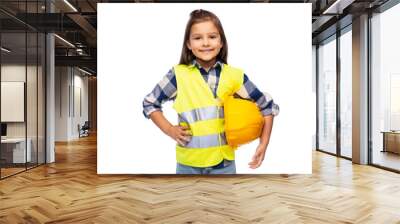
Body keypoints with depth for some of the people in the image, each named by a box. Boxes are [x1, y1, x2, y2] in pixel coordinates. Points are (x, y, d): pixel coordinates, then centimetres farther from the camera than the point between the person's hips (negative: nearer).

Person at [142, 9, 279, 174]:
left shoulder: (234, 76, -6)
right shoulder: (179, 75, -7)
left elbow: (268, 106, 4)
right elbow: (149, 104, 5)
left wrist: (263, 145, -1)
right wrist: (169, 129, -6)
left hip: (223, 162, 1)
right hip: (188, 163, 0)